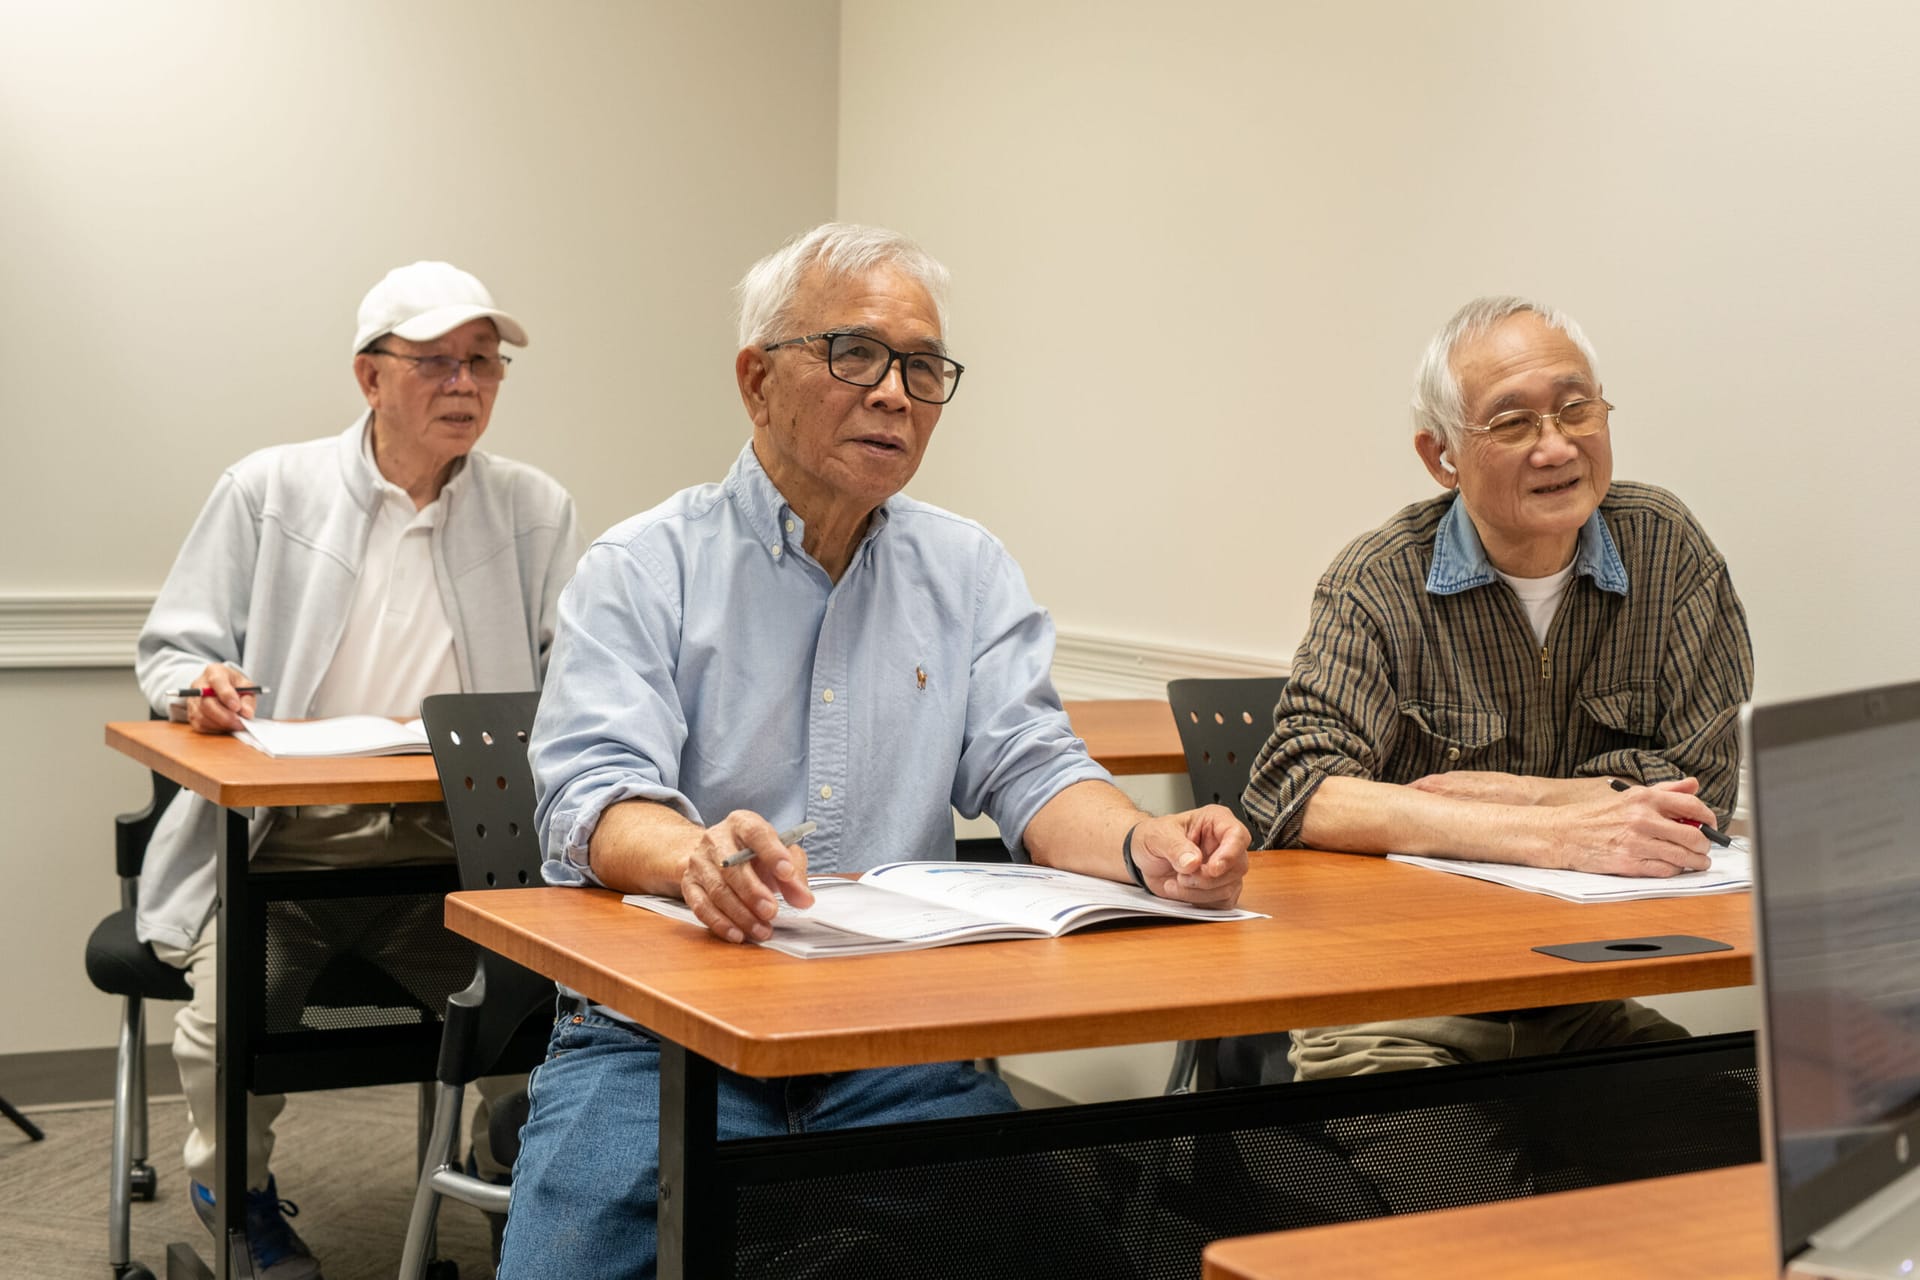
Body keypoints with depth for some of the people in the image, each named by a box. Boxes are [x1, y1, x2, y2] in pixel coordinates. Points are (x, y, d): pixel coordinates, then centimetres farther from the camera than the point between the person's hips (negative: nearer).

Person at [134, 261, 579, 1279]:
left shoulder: (535, 511, 12)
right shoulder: (268, 490, 9)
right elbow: (171, 650, 11)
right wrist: (203, 684, -13)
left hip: (462, 837, 1)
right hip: (285, 838, -1)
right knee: (229, 1010, -23)